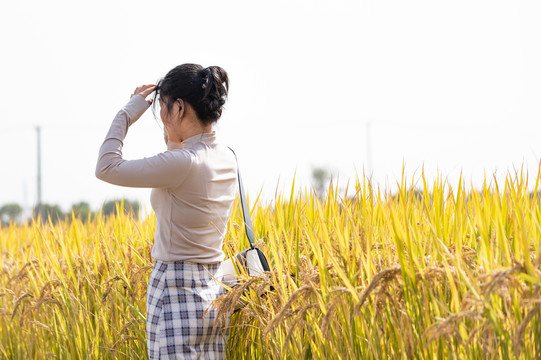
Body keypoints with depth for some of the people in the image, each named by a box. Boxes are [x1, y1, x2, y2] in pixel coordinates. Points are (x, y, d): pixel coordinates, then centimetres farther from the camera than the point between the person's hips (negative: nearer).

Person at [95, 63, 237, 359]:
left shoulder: (183, 163, -20)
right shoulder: (227, 159, 7)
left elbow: (107, 168, -14)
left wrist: (129, 111, -5)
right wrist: (172, 137, 20)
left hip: (177, 293, -9)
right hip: (215, 291, 9)